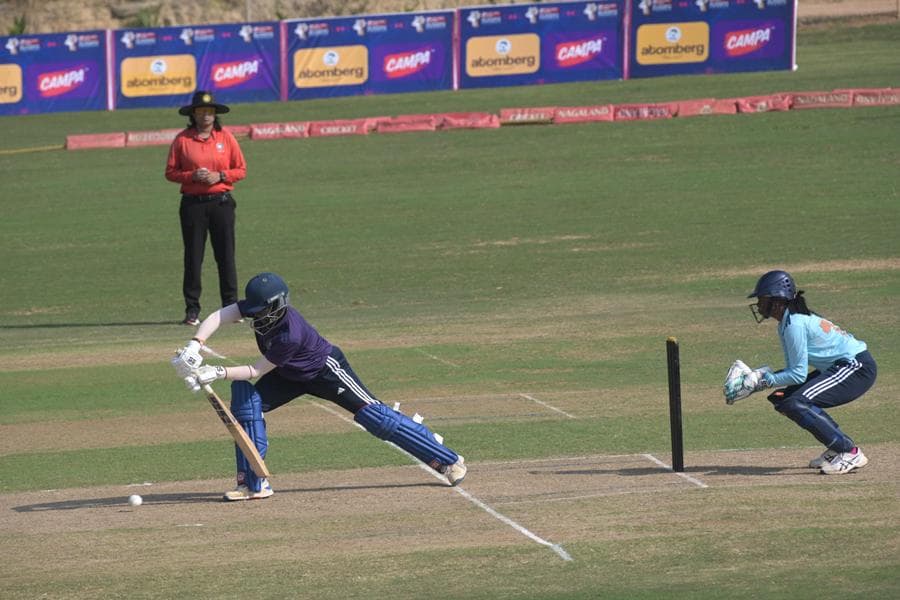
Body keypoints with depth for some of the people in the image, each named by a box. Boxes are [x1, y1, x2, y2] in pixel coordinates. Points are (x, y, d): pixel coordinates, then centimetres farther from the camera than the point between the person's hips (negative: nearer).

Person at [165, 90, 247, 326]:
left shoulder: (226, 137, 5)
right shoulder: (182, 139, 3)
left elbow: (241, 170, 7)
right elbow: (170, 172, 3)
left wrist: (219, 176, -10)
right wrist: (192, 176, -13)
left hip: (221, 202, 1)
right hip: (193, 204, -1)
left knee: (226, 255, 1)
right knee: (193, 257, 0)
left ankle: (231, 305, 7)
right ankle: (192, 309, 4)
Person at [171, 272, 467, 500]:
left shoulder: (289, 335, -40)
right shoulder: (262, 309, -22)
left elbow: (257, 370, -33)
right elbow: (218, 316, -30)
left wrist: (218, 373, -39)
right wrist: (195, 345, -45)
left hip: (326, 371, -8)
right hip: (292, 375, 8)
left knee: (373, 415, -9)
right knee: (246, 402, -10)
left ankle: (448, 460, 2)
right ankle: (254, 483, -4)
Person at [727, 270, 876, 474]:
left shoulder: (795, 324, -18)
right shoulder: (787, 323, 12)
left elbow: (798, 374, -19)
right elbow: (795, 371, 12)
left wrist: (764, 380, -13)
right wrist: (757, 377, 2)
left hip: (858, 368, -10)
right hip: (843, 367, 10)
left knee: (797, 404, -23)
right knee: (782, 399, 10)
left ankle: (850, 453, -19)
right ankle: (836, 447, 12)